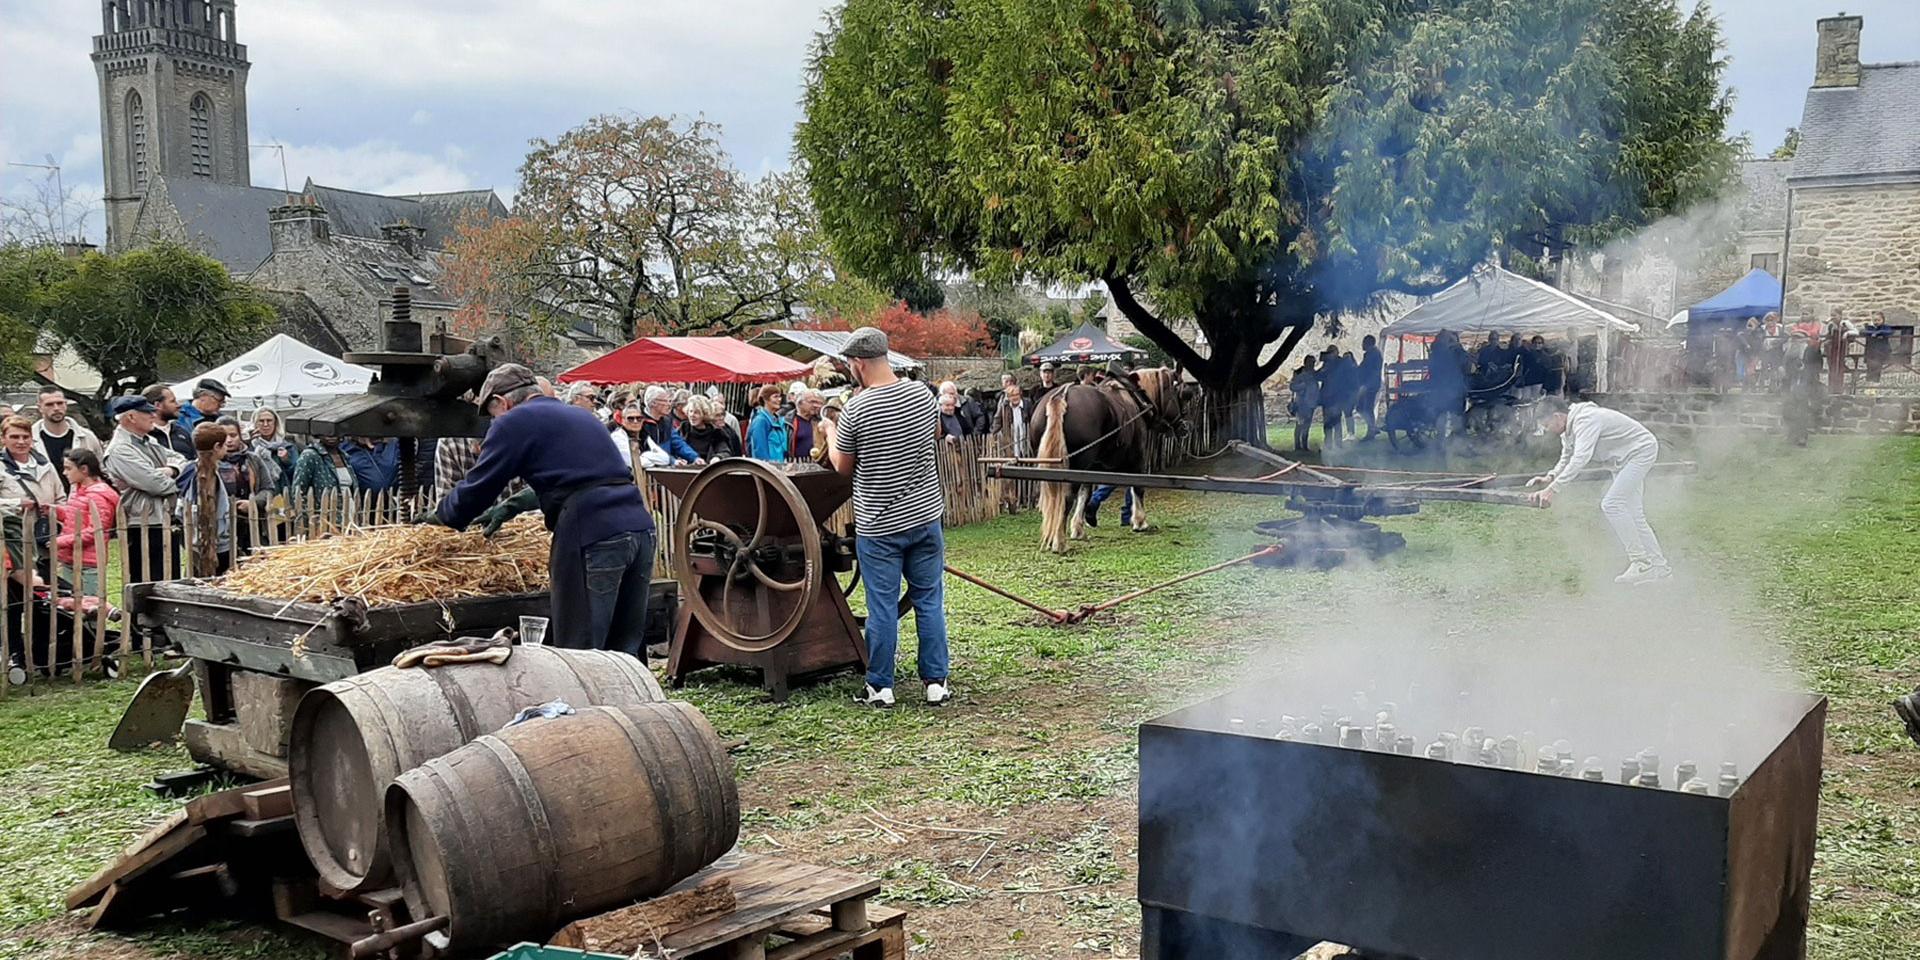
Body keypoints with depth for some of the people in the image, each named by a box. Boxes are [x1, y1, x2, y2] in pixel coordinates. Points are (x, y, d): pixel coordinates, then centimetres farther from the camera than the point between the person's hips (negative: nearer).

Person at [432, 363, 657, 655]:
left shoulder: (515, 422, 4)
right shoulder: (582, 415, 28)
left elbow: (478, 487, 7)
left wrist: (440, 515, 25)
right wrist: (512, 507, 42)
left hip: (593, 535, -8)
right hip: (640, 527, 8)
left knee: (577, 652, 0)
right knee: (626, 650, 14)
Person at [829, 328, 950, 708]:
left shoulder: (856, 411, -15)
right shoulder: (922, 395, -1)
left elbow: (843, 467, -2)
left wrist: (830, 433, 16)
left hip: (878, 526, -4)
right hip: (926, 516, 4)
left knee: (882, 607, 4)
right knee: (930, 601, 11)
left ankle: (880, 687, 14)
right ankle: (937, 682, 16)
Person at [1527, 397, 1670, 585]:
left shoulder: (1586, 421, -29)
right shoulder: (1568, 430, 4)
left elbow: (1580, 459, -39)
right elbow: (1567, 460, 11)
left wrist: (1553, 488, -43)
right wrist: (1550, 477, -10)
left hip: (1641, 451, -11)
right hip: (1625, 460, 11)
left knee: (1612, 504, -19)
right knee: (1632, 514, 12)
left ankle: (1641, 561, -15)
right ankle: (1659, 565, 20)